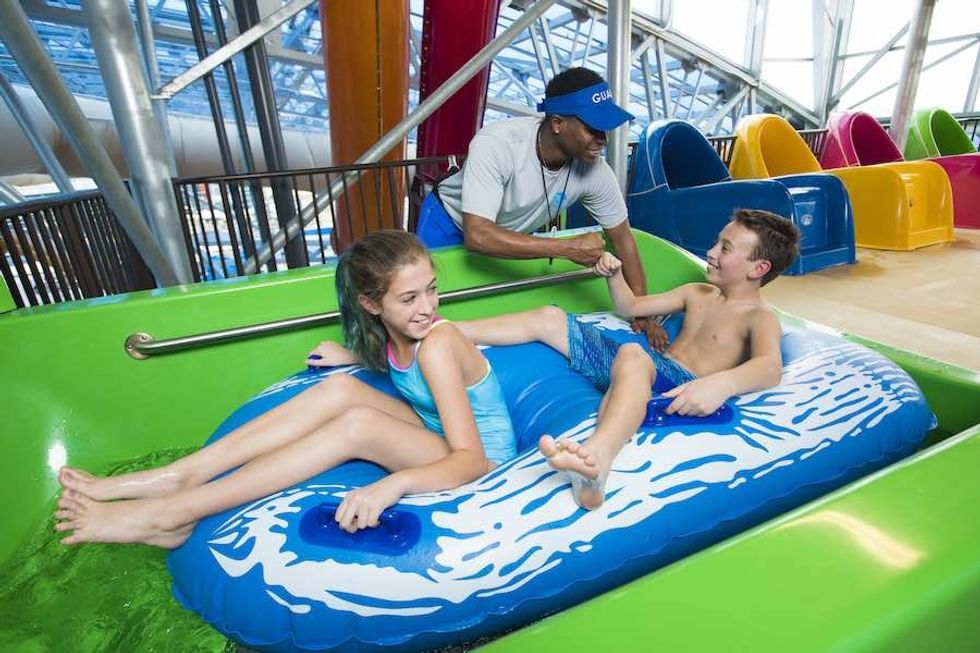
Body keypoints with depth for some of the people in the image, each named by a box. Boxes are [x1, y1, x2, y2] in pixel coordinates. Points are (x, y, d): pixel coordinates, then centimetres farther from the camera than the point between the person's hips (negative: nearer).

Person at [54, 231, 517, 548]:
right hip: (435, 437, 6)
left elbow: (471, 460, -30)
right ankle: (179, 478, -16)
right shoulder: (390, 333, -5)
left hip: (480, 466, -6)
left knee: (359, 423, -32)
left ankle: (171, 513, -23)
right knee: (341, 389, -19)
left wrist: (395, 483, -47)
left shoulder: (437, 344, -25)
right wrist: (348, 357, 4)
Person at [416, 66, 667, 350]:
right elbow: (477, 235, -46)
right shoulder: (496, 145, -39)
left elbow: (622, 236, -11)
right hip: (450, 224, -3)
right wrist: (568, 248, -45)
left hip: (512, 234, 4)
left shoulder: (595, 170, -25)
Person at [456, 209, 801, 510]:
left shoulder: (760, 318, 2)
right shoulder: (697, 293, 23)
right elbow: (630, 307, 30)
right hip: (645, 369, 8)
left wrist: (722, 383, -41)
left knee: (632, 354, -44)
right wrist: (615, 274, 11)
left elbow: (770, 366, -21)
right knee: (550, 317, 3)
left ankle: (597, 456, -70)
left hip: (681, 391, -7)